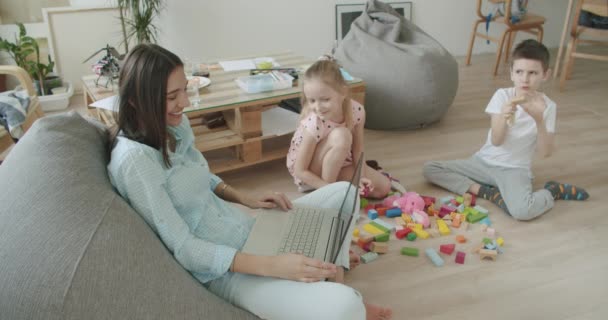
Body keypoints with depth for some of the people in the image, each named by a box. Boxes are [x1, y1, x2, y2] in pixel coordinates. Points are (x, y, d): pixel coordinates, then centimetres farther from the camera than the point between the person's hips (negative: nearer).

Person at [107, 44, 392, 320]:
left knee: (342, 192, 9)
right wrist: (271, 266, -28)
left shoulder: (175, 125, 2)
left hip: (247, 231, 8)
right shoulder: (133, 160, -23)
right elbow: (182, 248, -24)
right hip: (219, 268, -8)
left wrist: (245, 197, 0)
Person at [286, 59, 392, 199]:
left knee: (383, 187, -6)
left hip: (339, 163, 5)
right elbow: (300, 171, -27)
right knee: (341, 135, -34)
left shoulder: (357, 111, -21)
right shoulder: (313, 124, -33)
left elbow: (358, 149, -8)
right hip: (308, 174, -5)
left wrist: (360, 176, -23)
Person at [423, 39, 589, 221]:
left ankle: (553, 191, -2)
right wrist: (504, 117, -33)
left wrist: (539, 120, -25)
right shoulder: (502, 95, -5)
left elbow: (545, 153, -11)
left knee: (522, 211, -35)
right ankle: (488, 192, -15)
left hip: (514, 169, -3)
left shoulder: (547, 106, -7)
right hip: (484, 161, 3)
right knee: (429, 169, -12)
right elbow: (496, 141, -12)